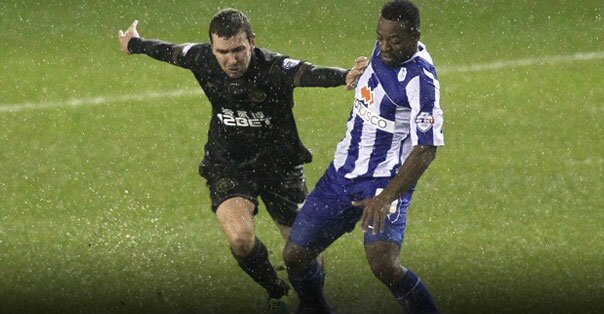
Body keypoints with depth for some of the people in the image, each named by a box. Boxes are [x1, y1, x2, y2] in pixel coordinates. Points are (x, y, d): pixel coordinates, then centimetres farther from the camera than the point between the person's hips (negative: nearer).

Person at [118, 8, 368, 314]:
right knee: (241, 238, -22)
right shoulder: (202, 60, -13)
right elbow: (169, 51, 9)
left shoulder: (273, 68, -26)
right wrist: (134, 44, 30)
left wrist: (345, 76, -69)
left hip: (279, 165, -1)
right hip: (228, 167, 1)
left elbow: (308, 73, -47)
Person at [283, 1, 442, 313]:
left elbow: (426, 150, -25)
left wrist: (386, 198, -31)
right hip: (342, 173, 7)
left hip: (385, 182, -7)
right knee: (294, 255, 5)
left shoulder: (421, 81, -22)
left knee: (383, 264, -28)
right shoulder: (384, 49, 1)